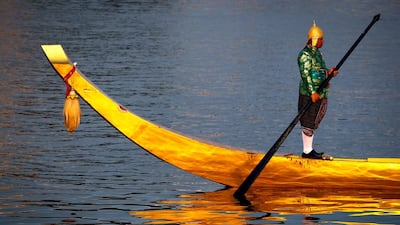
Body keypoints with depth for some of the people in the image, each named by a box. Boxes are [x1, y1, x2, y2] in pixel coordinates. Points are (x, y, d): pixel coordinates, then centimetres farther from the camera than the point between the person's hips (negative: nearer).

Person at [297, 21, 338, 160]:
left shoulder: (317, 53, 15)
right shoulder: (305, 55, -15)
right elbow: (305, 74, -20)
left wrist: (327, 72, 1)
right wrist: (313, 92, -24)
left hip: (320, 95, 10)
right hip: (309, 95, -10)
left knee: (314, 122, 14)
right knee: (308, 123, -4)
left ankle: (309, 150, 20)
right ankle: (307, 151, 0)